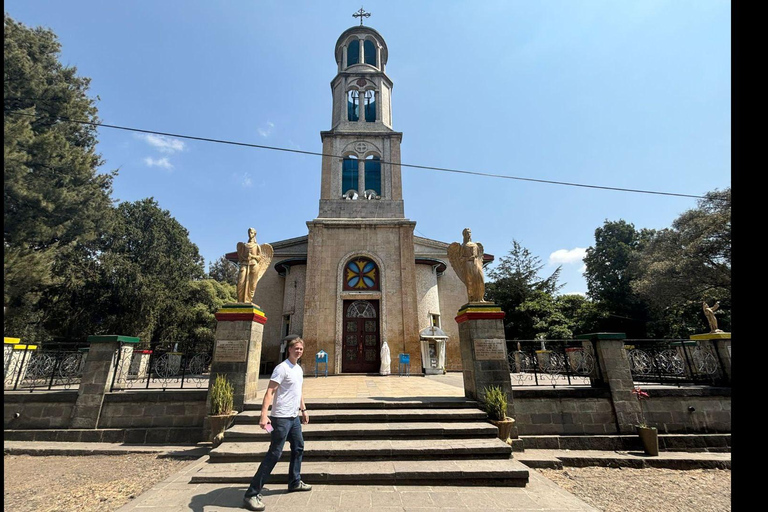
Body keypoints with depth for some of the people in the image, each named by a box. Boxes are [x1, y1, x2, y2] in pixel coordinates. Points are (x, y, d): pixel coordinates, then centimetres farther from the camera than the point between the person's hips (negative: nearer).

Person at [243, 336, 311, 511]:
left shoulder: (299, 369, 10)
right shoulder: (282, 368, -17)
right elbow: (269, 392, -22)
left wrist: (303, 410, 21)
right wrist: (264, 415, -29)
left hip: (294, 417, 9)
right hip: (281, 418, -9)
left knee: (298, 448, 18)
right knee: (274, 454, -5)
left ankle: (294, 482, 36)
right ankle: (252, 494, 6)